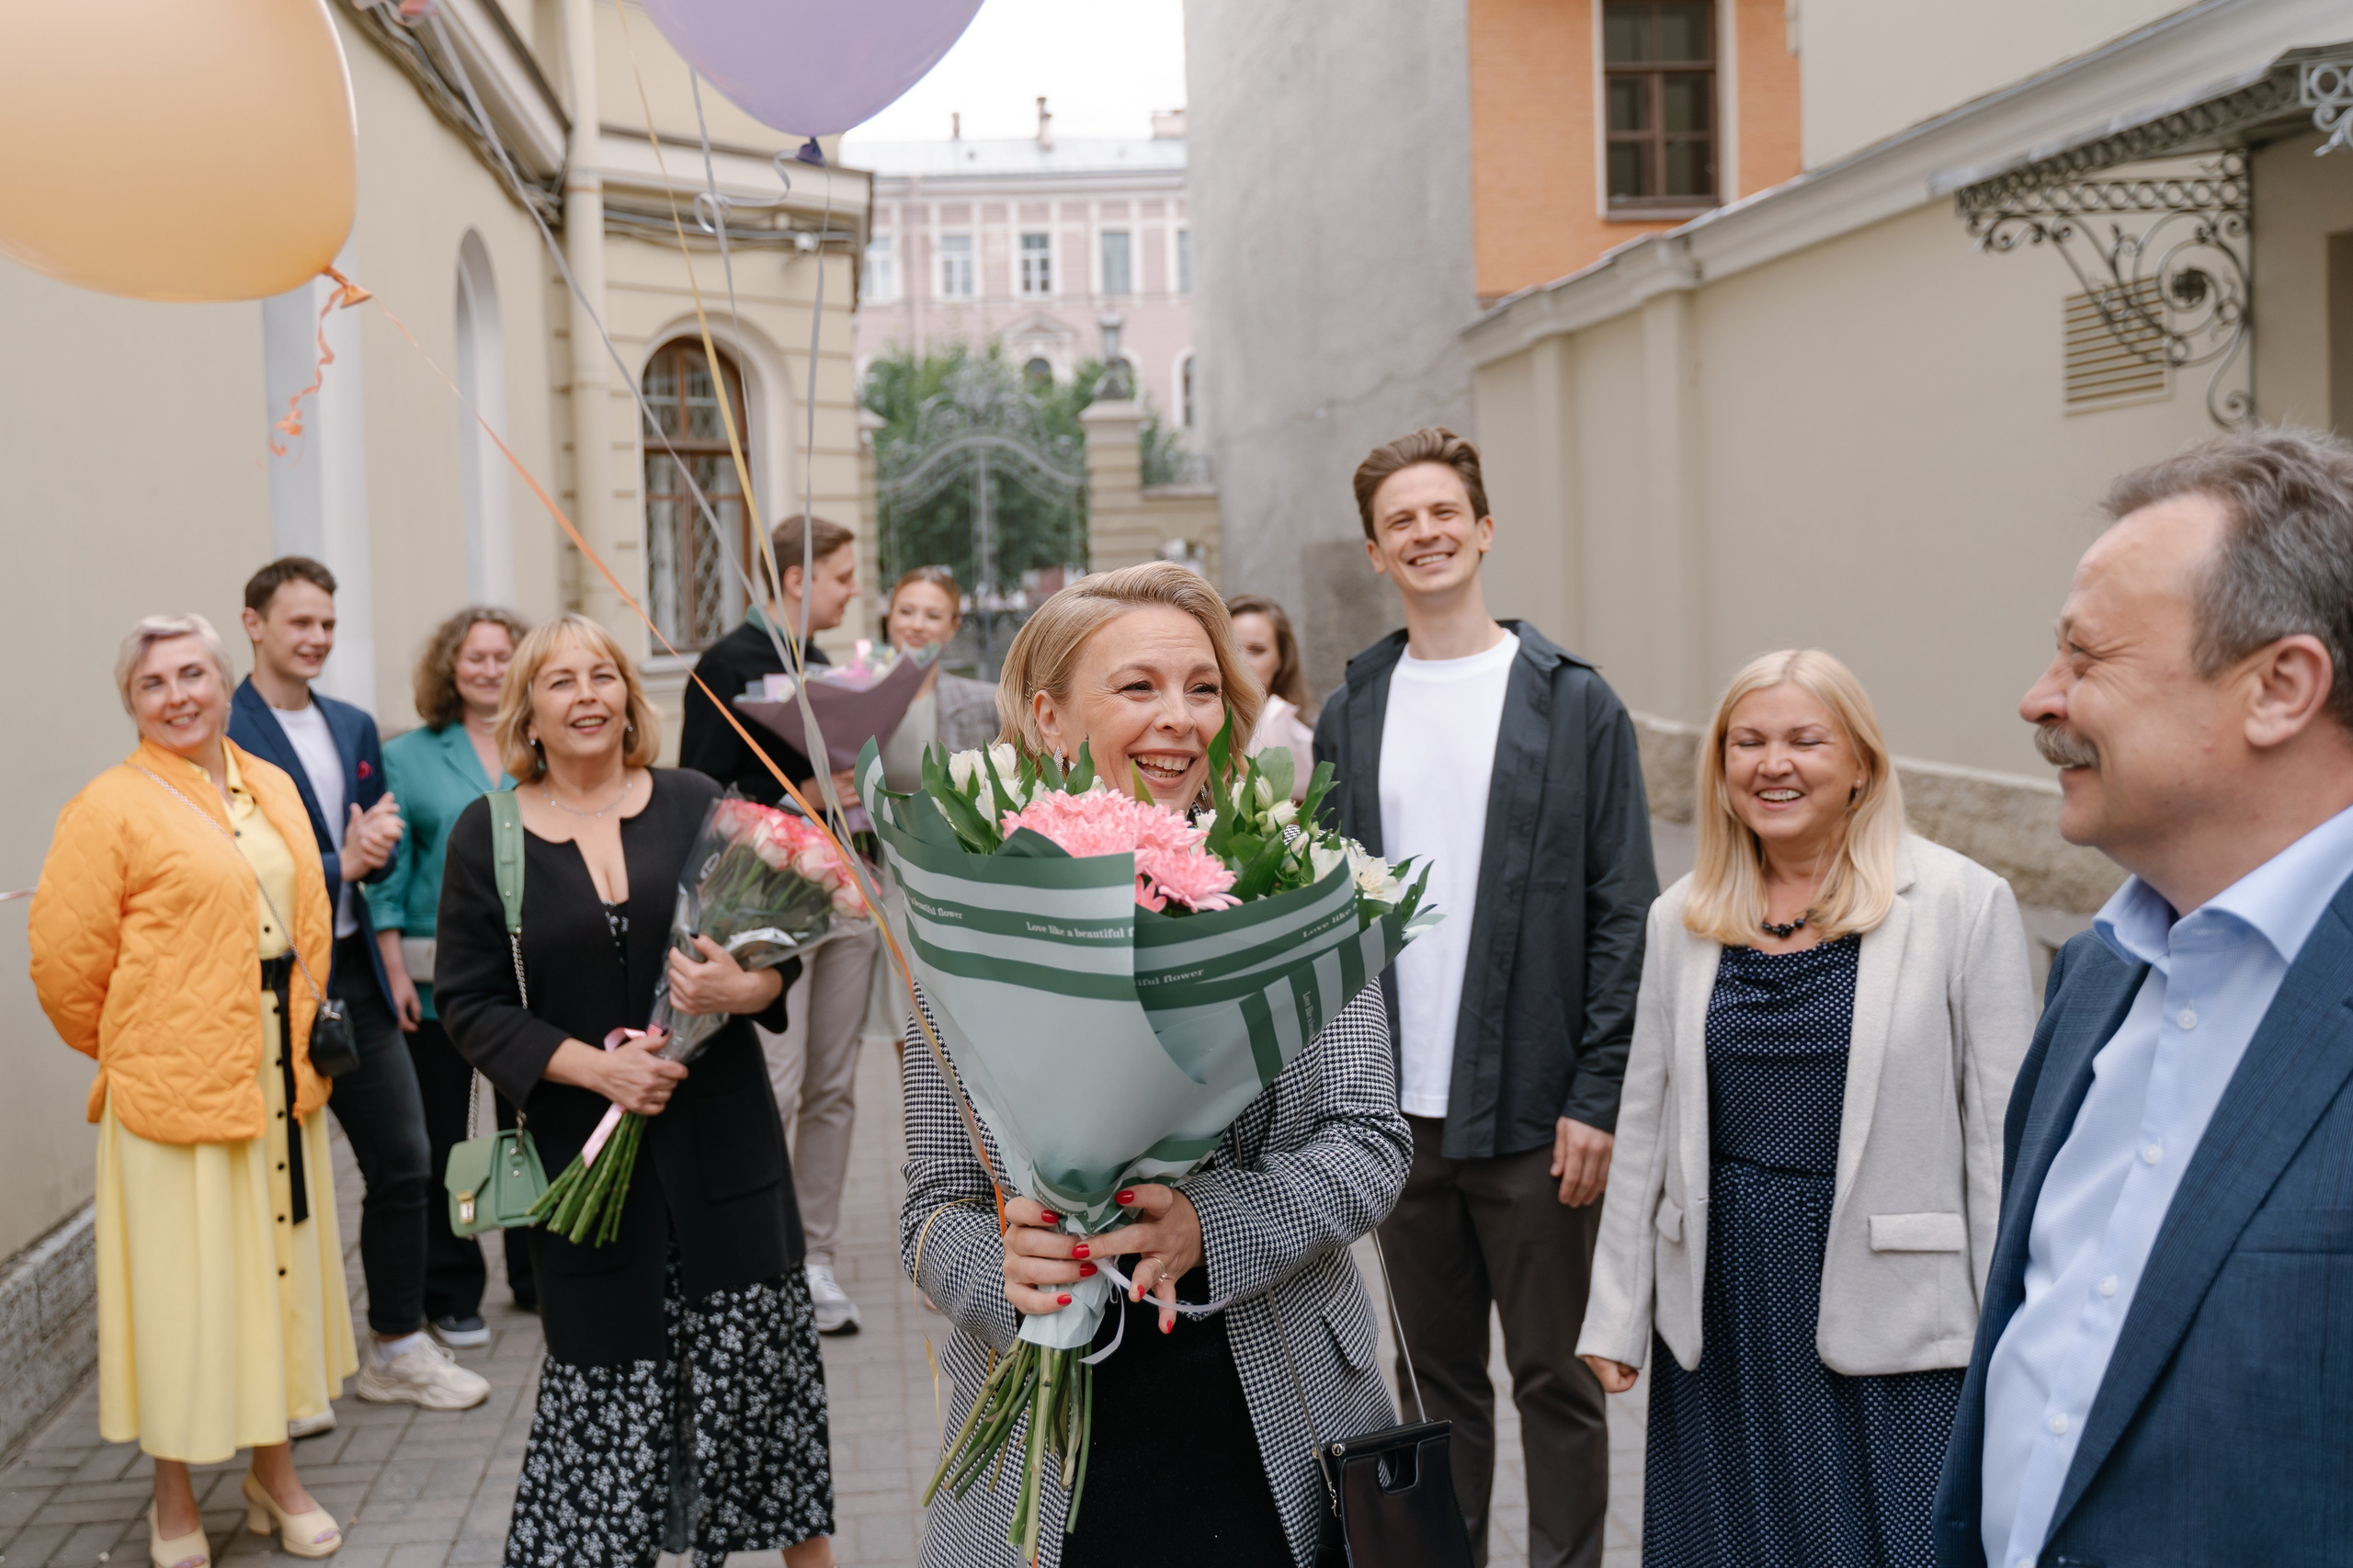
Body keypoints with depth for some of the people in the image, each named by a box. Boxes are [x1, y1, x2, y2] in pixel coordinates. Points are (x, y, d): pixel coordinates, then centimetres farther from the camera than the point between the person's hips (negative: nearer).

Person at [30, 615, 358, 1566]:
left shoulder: (273, 789, 9)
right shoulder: (111, 807, -9)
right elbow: (65, 962, -9)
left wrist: (304, 1045, 11)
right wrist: (130, 1054, 3)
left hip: (282, 1080, 6)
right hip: (174, 1088, -6)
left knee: (281, 1264, 14)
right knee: (184, 1285, 3)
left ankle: (275, 1476, 31)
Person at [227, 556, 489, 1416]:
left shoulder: (354, 726, 12)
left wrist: (378, 842, -5)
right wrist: (340, 864, -15)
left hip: (355, 975, 7)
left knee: (405, 1163, 10)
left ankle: (397, 1349, 25)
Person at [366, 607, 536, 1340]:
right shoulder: (408, 757, 2)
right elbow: (388, 871, -1)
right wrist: (396, 970, -7)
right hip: (440, 978, -2)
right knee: (441, 1136, 5)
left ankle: (539, 1273, 25)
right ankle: (451, 1293, 18)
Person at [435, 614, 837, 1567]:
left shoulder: (694, 804, 2)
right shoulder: (486, 834, 1)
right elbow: (469, 1004, -1)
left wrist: (743, 988, -19)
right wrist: (593, 1066, -13)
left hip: (718, 1134, 1)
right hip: (582, 1145, 0)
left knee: (757, 1362, 4)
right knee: (608, 1376, 4)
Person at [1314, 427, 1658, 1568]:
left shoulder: (1574, 705, -2)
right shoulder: (1350, 716, 8)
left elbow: (1625, 913, -4)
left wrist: (1596, 1096, -10)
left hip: (1534, 1111, -3)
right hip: (1398, 1113, 3)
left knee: (1555, 1382, 8)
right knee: (1439, 1377, 15)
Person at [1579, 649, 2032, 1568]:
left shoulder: (1963, 904, -6)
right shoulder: (1682, 919, 6)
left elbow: (2001, 1130, -6)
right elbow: (1645, 1126, 9)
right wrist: (1616, 1316, 9)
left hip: (1889, 1316, -3)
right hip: (1721, 1312, 4)